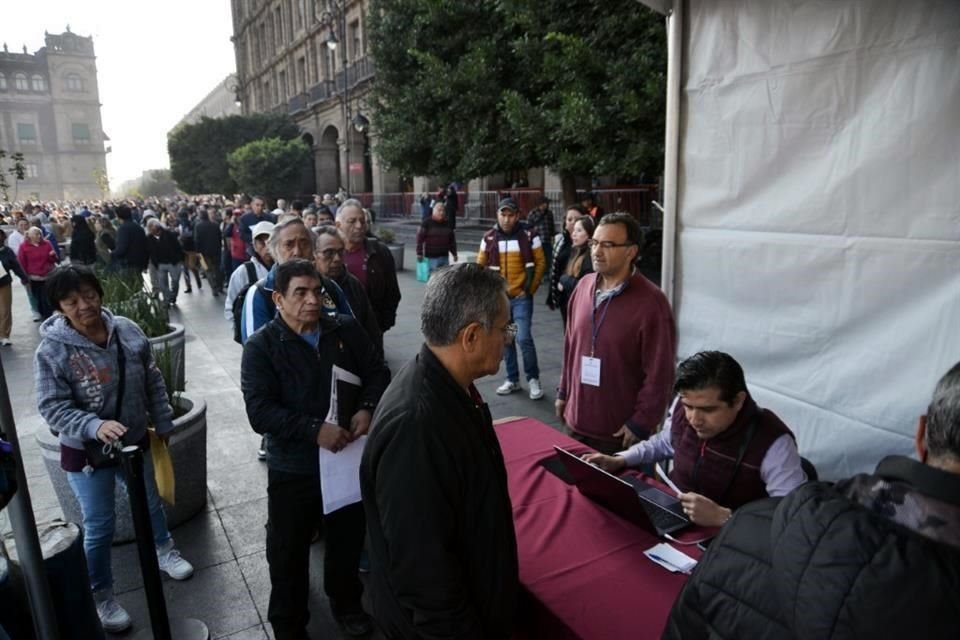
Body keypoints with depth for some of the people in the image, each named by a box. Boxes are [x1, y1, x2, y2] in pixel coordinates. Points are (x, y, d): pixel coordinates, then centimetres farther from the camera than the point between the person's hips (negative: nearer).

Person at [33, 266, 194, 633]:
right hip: (85, 451, -4)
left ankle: (164, 553, 51)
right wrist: (95, 426, -35)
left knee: (151, 504, 23)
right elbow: (52, 407, -19)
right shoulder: (52, 350, -20)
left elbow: (153, 382, 0)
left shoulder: (128, 332, -9)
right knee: (99, 526, 10)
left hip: (134, 441, 4)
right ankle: (101, 595, 32)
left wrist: (163, 423, 4)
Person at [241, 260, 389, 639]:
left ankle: (346, 603, 50)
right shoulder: (261, 347, -12)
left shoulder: (347, 330, -3)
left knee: (348, 540, 22)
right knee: (289, 552, 14)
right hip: (293, 469, -2)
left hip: (349, 459, 3)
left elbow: (378, 374, 2)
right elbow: (260, 412, -20)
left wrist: (367, 409, -18)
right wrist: (315, 430, -29)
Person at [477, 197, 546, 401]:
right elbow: (481, 266, 9)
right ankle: (512, 379, 24)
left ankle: (533, 379, 9)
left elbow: (540, 263, -1)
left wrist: (530, 289, -6)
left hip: (521, 297, -3)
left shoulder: (529, 236, -5)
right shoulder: (489, 238, 2)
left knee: (524, 338, -10)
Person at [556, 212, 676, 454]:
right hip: (577, 420, 6)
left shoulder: (651, 302, -18)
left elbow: (659, 374, -15)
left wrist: (641, 424, -13)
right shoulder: (584, 286, 1)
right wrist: (563, 392, 13)